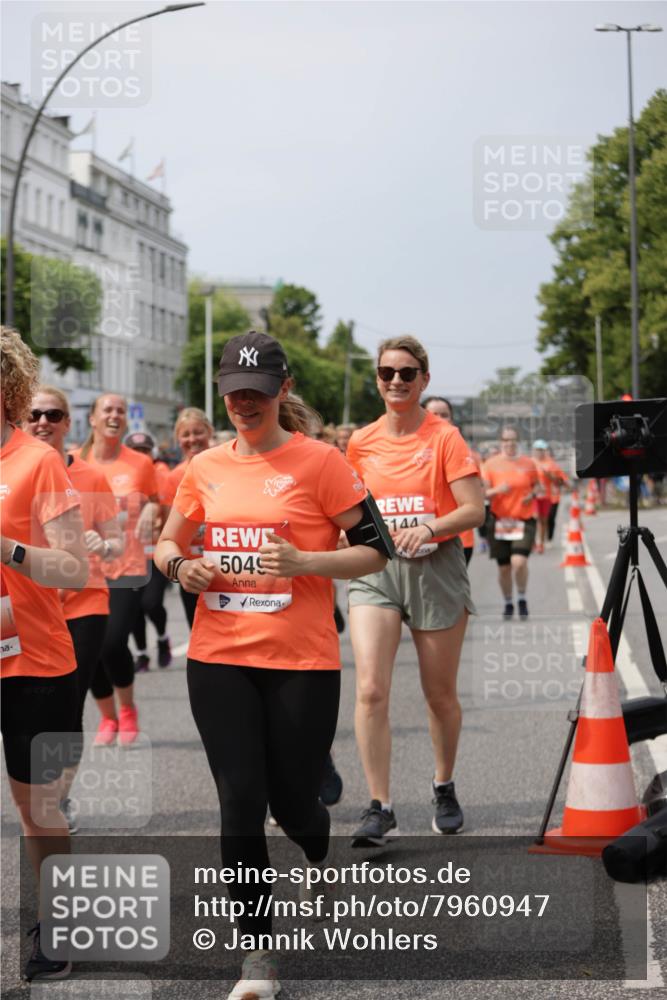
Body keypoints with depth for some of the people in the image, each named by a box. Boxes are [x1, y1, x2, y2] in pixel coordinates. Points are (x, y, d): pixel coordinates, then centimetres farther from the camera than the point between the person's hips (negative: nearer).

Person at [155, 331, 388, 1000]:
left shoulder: (319, 461, -5)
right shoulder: (206, 468, 8)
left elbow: (375, 550, -4)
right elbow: (166, 543, 21)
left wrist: (304, 562, -19)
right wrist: (179, 565, -2)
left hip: (301, 662, -3)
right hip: (218, 659, 3)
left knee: (291, 801, 6)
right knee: (240, 802, -2)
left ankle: (320, 858, 45)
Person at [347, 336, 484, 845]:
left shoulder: (445, 437, -4)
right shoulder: (361, 443, 6)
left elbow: (474, 510, -11)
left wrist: (427, 527, -26)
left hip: (435, 567, -2)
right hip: (375, 569, 2)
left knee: (441, 694, 9)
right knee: (371, 689, -15)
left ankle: (445, 787, 33)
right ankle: (380, 808, -11)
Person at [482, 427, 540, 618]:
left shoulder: (528, 463, 4)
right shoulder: (491, 464, 1)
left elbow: (537, 486, 16)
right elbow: (482, 493, -1)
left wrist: (533, 494, -6)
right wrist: (497, 490, -21)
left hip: (524, 520, -1)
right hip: (499, 521, 1)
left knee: (519, 561, -18)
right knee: (504, 567, 6)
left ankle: (522, 598, 5)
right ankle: (508, 603, 27)